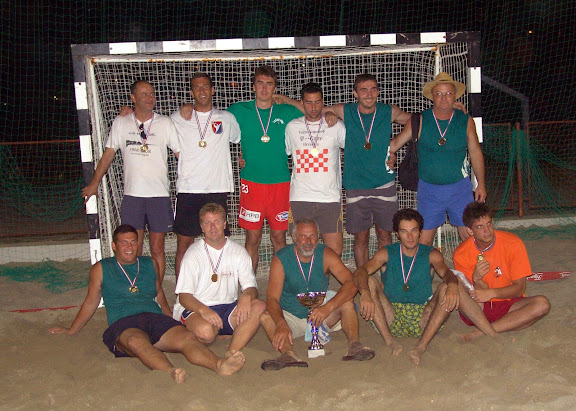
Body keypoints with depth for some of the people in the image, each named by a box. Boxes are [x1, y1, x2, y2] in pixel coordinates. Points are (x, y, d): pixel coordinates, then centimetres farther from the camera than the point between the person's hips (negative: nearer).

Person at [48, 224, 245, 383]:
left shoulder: (150, 264, 24)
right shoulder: (101, 269, 17)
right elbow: (91, 302, 25)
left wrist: (171, 320, 23)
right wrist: (71, 331, 29)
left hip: (155, 318, 3)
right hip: (122, 324, -3)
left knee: (187, 337, -31)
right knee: (137, 341, -41)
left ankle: (219, 365, -58)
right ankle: (170, 372, -69)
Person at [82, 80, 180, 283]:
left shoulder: (165, 123, 4)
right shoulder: (120, 123, 7)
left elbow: (181, 153, 5)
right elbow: (108, 154, 14)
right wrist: (94, 184, 15)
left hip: (159, 194, -1)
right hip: (132, 195, 1)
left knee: (157, 249, 4)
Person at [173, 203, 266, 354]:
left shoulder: (238, 252, 8)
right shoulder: (193, 254, -3)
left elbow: (251, 287, 5)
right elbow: (184, 296, -9)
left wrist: (246, 296, -21)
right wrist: (203, 310, -30)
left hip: (228, 308, 4)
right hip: (196, 309, -4)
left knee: (259, 306, -24)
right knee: (206, 331, -37)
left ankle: (231, 354, -26)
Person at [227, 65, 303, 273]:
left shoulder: (286, 112, 5)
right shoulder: (239, 111, 4)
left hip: (280, 182, 1)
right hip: (251, 183, -1)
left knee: (279, 236, 8)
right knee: (252, 238, 3)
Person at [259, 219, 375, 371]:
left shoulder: (326, 255, -8)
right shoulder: (281, 259, -12)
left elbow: (351, 284, -20)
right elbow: (272, 298, -22)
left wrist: (327, 307, -36)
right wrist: (281, 324, -43)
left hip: (321, 316, 1)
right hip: (291, 319, -1)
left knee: (346, 301, -23)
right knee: (265, 315, -29)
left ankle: (354, 344, -37)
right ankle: (289, 354, -49)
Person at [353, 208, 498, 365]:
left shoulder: (431, 255, 9)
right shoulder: (387, 254, 5)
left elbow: (446, 272, -10)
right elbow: (360, 272, -11)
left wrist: (452, 285, -35)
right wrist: (365, 294, -33)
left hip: (423, 321, 0)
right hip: (392, 319, 0)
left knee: (447, 288, -21)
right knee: (371, 282, -20)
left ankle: (421, 346, -35)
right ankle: (390, 343, -32)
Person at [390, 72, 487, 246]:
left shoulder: (466, 121, 0)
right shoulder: (419, 121, -4)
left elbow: (475, 153, 8)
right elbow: (394, 144, 4)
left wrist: (481, 184, 9)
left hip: (460, 188, 1)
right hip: (429, 189, 0)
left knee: (470, 236, 3)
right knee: (424, 240, 4)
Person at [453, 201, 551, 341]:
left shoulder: (513, 243, -11)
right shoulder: (461, 254, -10)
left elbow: (519, 288, -10)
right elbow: (480, 293, -8)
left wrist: (492, 293, -27)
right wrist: (476, 279, -31)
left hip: (508, 305, 2)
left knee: (542, 304, -29)